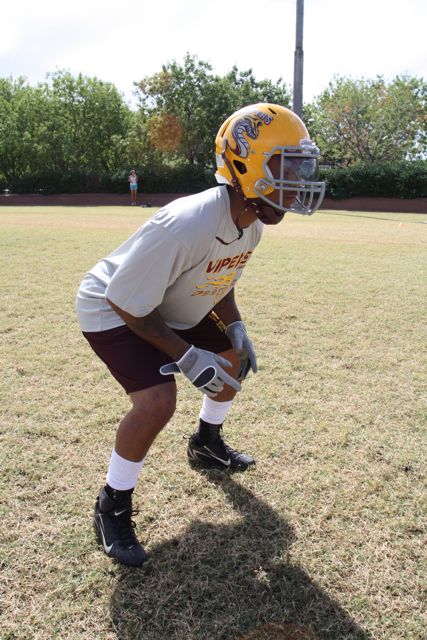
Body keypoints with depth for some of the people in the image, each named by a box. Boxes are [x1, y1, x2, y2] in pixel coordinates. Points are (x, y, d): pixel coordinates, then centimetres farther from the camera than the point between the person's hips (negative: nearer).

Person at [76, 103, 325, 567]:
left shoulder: (251, 224, -10)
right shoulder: (188, 226, -38)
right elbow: (128, 301, -29)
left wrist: (235, 328, -5)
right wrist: (186, 357, -27)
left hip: (175, 310, 9)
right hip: (113, 311, -8)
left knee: (233, 363, 15)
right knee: (157, 401, -26)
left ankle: (206, 444, 40)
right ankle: (112, 507, 1)